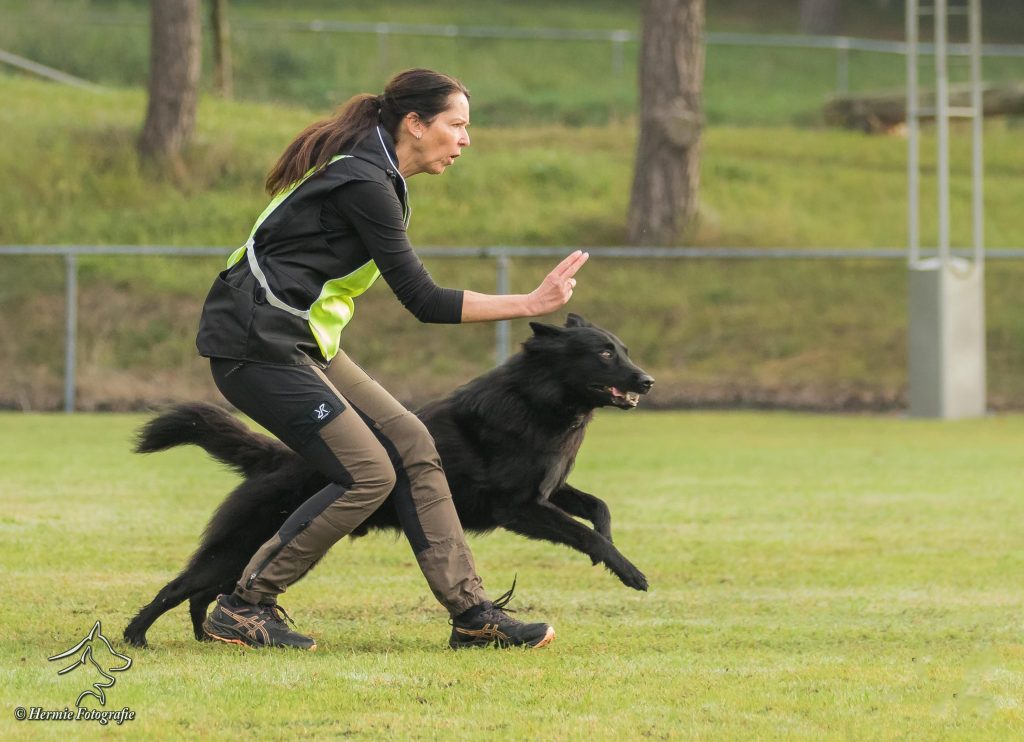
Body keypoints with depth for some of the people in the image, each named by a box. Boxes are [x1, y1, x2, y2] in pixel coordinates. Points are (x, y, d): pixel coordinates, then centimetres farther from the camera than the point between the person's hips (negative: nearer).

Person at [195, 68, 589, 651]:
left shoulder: (370, 172, 13)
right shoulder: (364, 183, -18)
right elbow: (423, 301, -20)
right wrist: (530, 305, -18)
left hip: (301, 342, 10)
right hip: (256, 346, -10)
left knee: (411, 445, 3)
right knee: (369, 474, -12)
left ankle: (473, 614, 3)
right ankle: (243, 608, -4)